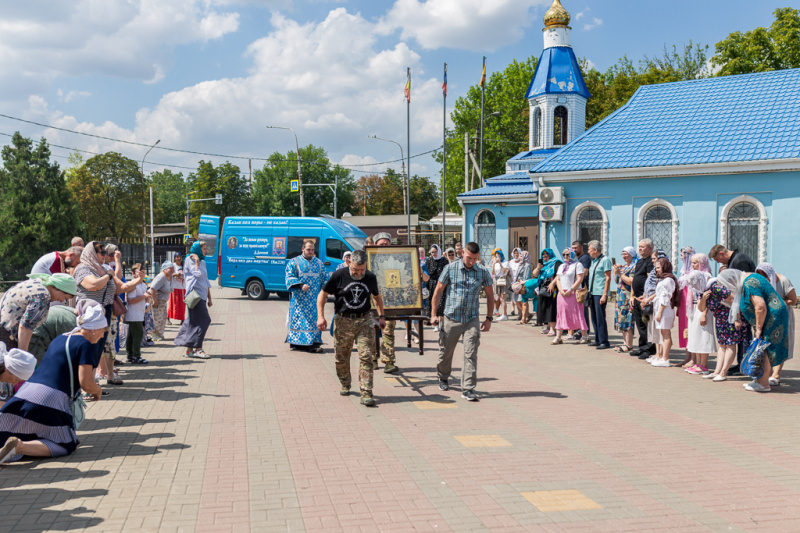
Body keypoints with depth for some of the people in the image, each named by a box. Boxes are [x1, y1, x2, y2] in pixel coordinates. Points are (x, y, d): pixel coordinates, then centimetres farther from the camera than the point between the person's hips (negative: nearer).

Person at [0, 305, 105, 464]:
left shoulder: (60, 339, 19)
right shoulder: (86, 345, -6)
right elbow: (86, 384, -12)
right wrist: (98, 391, 10)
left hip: (25, 391, 8)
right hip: (50, 398, -7)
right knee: (65, 446, 5)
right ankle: (19, 446, -19)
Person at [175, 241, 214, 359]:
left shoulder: (202, 262, 20)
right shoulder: (190, 260, -4)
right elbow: (198, 275, -16)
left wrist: (209, 298, 20)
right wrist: (197, 262, -8)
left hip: (202, 296, 8)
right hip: (195, 295, -8)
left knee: (194, 321, 8)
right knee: (203, 319, -14)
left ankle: (189, 349, 12)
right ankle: (198, 349, -12)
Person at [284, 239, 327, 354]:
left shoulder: (319, 263, 16)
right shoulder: (294, 262, 5)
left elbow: (325, 278, 17)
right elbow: (290, 277, -4)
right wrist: (301, 285, -21)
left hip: (315, 299, 3)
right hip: (300, 300, -3)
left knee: (314, 319, -3)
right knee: (298, 319, -4)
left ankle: (313, 343, -4)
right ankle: (296, 342, 2)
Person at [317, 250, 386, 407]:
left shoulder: (371, 278, 3)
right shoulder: (339, 276, -6)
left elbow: (377, 296, 22)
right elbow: (322, 295, 1)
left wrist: (381, 316, 19)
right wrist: (321, 316, -8)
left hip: (364, 320, 1)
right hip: (343, 321, -1)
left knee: (366, 356, -9)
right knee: (341, 358, 9)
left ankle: (366, 394, -7)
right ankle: (345, 385, 35)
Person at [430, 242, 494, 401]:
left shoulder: (483, 272, 1)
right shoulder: (450, 268, -3)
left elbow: (489, 295, 11)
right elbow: (438, 291, 3)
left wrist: (489, 318, 8)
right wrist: (434, 314, 1)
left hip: (472, 320, 0)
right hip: (451, 318, 0)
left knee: (470, 354, -7)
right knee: (445, 352, 12)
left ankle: (468, 389, -1)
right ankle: (443, 378, 39)